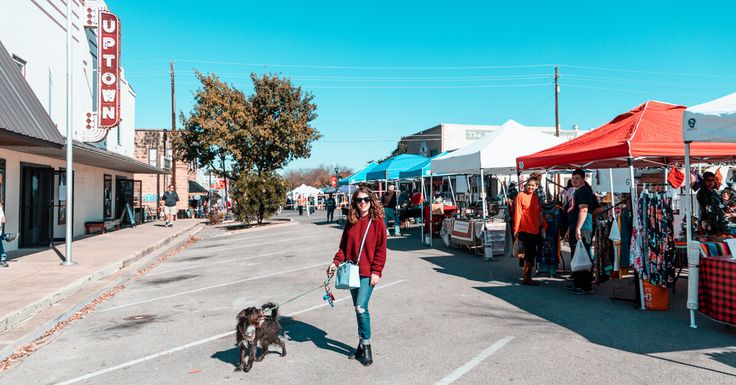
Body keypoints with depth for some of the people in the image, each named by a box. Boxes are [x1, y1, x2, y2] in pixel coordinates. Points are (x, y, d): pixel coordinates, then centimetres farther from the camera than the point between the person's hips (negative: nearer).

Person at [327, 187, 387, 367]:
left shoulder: (377, 221, -6)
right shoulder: (351, 222, 8)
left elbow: (381, 249, -8)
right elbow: (344, 245, 11)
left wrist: (376, 271, -12)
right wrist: (336, 261, -4)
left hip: (368, 272, -5)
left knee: (361, 307, -14)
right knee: (359, 309, 12)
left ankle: (366, 346, 1)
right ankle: (362, 344, 25)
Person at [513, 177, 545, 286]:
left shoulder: (536, 197, 13)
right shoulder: (521, 195, -6)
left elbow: (539, 213, 17)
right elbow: (517, 213, -9)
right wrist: (516, 229, -12)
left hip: (534, 230, 7)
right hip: (525, 229, -7)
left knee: (531, 254, 10)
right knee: (530, 254, -7)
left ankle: (527, 277, 18)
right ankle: (526, 278, 2)